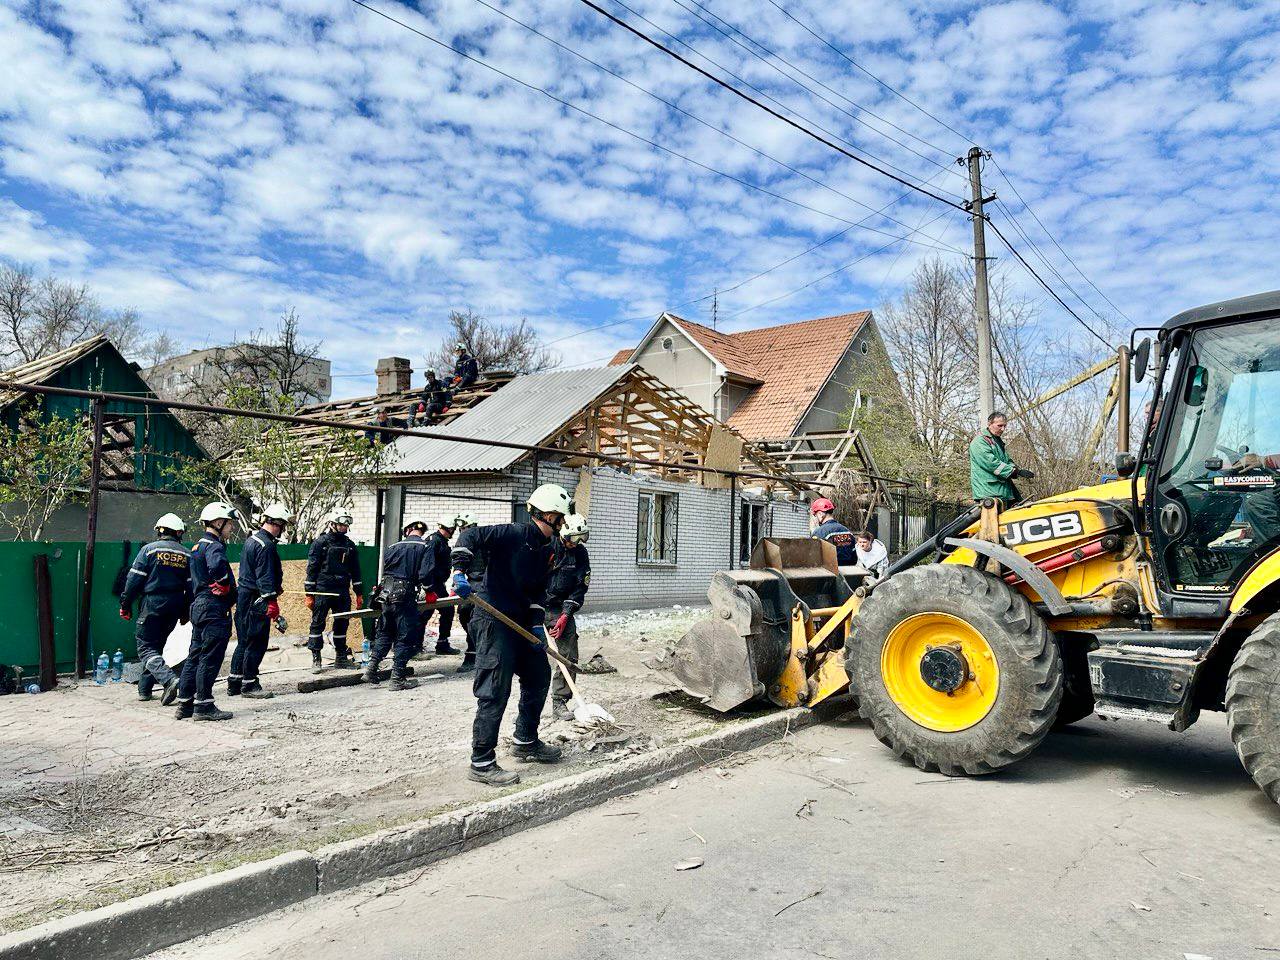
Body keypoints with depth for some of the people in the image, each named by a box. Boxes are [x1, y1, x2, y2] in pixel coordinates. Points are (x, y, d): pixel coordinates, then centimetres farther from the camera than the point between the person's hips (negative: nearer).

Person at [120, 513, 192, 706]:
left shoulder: (149, 549, -5)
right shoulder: (186, 555, 6)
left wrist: (126, 605, 1)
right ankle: (144, 688, 22)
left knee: (146, 648, -1)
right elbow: (191, 585, 7)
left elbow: (134, 579, -7)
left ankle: (169, 679, -22)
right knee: (157, 645, 18)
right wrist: (185, 612, 16)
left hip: (152, 604, -4)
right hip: (175, 607, 4)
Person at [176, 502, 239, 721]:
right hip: (214, 607, -10)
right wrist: (225, 586, -19)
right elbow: (217, 565, -37)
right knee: (210, 657, -4)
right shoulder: (214, 546, -13)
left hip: (199, 605, 10)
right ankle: (204, 706, 1)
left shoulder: (199, 545, 19)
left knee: (196, 655, 14)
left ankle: (185, 704, 20)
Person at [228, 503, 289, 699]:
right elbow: (265, 577, -22)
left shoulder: (251, 539, 15)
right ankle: (249, 685, 5)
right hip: (256, 600, -11)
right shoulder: (266, 545, -17)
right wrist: (272, 601, -22)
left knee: (244, 642, 16)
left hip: (243, 596, 11)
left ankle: (234, 684, 23)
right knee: (257, 643, -2)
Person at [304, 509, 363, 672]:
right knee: (317, 624, -2)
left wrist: (359, 593, 14)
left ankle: (341, 657, 20)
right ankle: (316, 659, 5)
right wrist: (309, 594, -8)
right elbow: (311, 568, -5)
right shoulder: (320, 542, -4)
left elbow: (355, 570, 16)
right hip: (322, 591, -5)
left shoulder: (349, 544, 11)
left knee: (342, 624, 10)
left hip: (343, 592, 5)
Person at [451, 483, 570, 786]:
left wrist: (537, 624, 4)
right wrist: (460, 571, -30)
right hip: (493, 620, -10)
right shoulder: (513, 534, -15)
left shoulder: (548, 548, 11)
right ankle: (481, 763, 0)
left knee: (539, 675, 17)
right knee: (495, 690, -9)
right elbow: (471, 536, -19)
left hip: (520, 622, 10)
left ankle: (525, 742, 34)